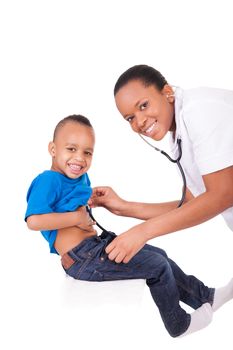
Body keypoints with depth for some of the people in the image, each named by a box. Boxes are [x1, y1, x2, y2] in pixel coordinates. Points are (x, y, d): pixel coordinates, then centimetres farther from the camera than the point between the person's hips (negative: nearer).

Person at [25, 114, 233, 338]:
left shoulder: (80, 177, 11)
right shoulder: (48, 179, -17)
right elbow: (34, 221, -30)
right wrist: (77, 218, -21)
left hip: (96, 244, 10)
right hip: (82, 259, -10)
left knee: (159, 255, 17)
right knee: (158, 266, -4)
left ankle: (204, 296, 31)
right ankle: (179, 325, 18)